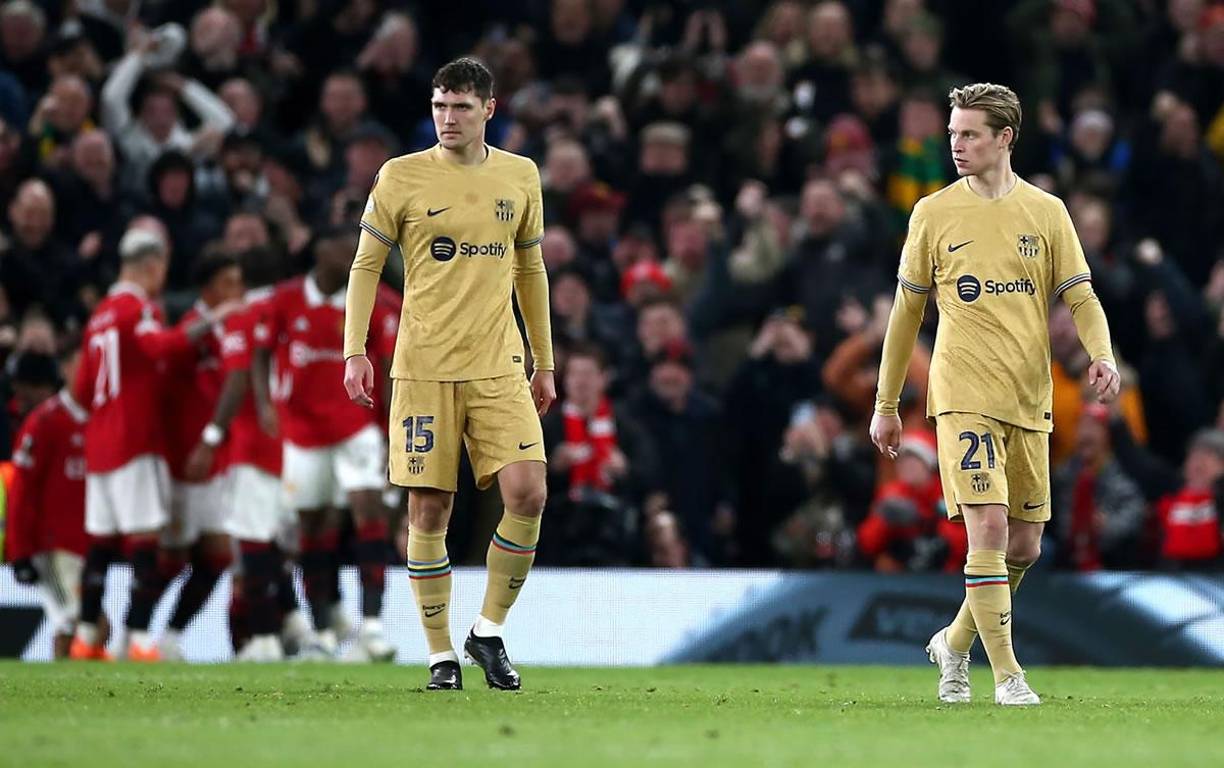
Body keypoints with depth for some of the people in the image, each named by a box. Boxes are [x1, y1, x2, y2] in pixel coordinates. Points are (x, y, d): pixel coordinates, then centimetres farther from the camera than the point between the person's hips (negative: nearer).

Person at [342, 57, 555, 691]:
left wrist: (544, 364, 18)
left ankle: (488, 633, 5)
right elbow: (365, 265, 4)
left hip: (499, 369, 2)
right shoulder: (401, 177, 0)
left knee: (528, 495, -12)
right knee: (429, 509, -2)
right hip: (423, 369, -2)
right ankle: (441, 654, 9)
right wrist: (355, 351, -7)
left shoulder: (520, 176, 9)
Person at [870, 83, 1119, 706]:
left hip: (1029, 402, 3)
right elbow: (906, 310, 8)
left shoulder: (1046, 212, 6)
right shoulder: (934, 214, 3)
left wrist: (1102, 354, -16)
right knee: (989, 528, -16)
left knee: (1024, 546, 7)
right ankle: (1007, 675, -11)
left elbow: (1081, 298, 5)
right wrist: (885, 405, 9)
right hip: (964, 397, -3)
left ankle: (955, 643, 29)